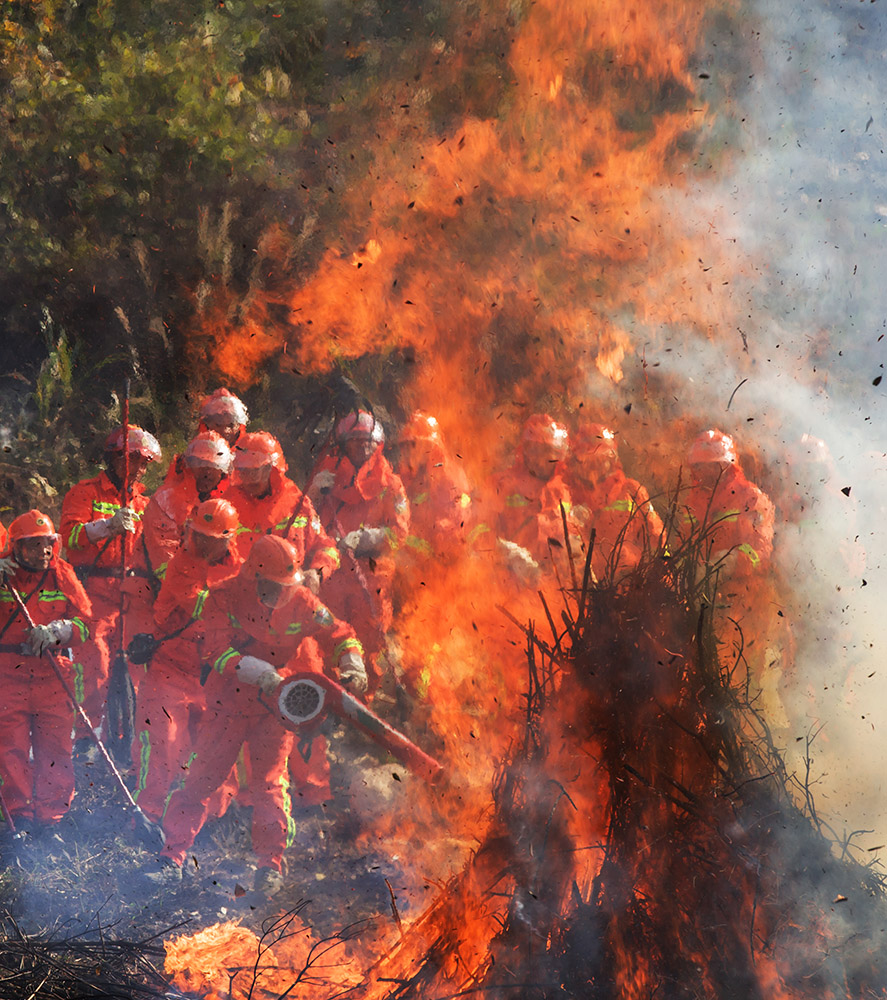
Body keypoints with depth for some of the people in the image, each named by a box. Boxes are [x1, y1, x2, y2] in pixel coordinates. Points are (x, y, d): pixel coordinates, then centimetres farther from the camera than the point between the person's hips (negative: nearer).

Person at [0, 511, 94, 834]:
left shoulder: (62, 575, 6)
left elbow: (85, 621, 4)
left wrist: (58, 631, -16)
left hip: (53, 670, 1)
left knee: (55, 744, 0)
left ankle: (50, 817, 9)